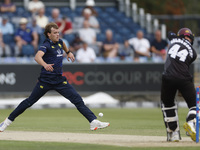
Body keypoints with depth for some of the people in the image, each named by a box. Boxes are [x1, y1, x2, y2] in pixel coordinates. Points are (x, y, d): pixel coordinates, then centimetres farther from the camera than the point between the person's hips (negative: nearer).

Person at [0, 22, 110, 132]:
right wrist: (45, 65, -54)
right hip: (45, 80, -6)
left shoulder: (59, 42, 8)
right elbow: (37, 57, -36)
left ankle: (94, 122, -10)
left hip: (59, 80, 6)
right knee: (30, 102, 3)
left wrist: (68, 52, 38)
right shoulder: (46, 45, -15)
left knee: (77, 100, -6)